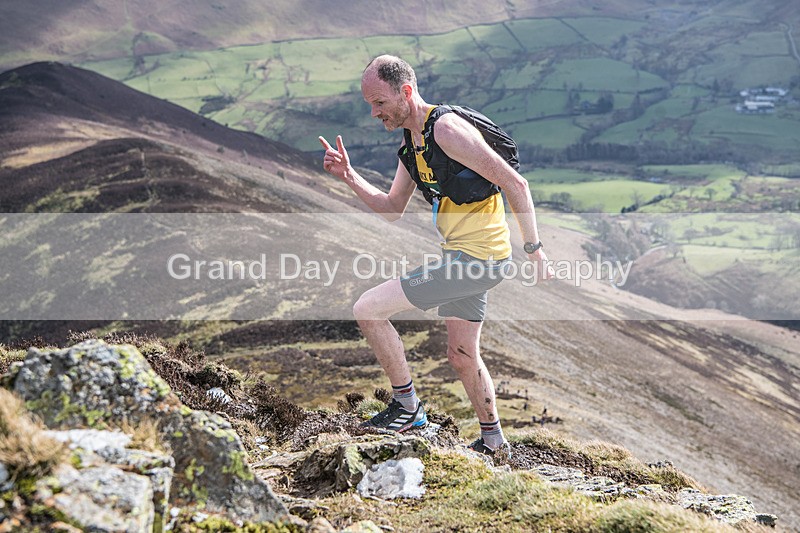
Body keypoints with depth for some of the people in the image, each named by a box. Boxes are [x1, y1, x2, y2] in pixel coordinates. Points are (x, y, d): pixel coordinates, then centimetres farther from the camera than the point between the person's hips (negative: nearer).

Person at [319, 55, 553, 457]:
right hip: (466, 258, 10)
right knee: (462, 357, 21)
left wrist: (534, 249, -15)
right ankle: (492, 439, 38)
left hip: (475, 257, -10)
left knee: (367, 310, -10)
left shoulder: (446, 129, -18)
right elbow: (392, 210, 18)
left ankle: (407, 406, 4)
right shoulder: (410, 142, 11)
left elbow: (514, 184, -18)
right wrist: (349, 178, 5)